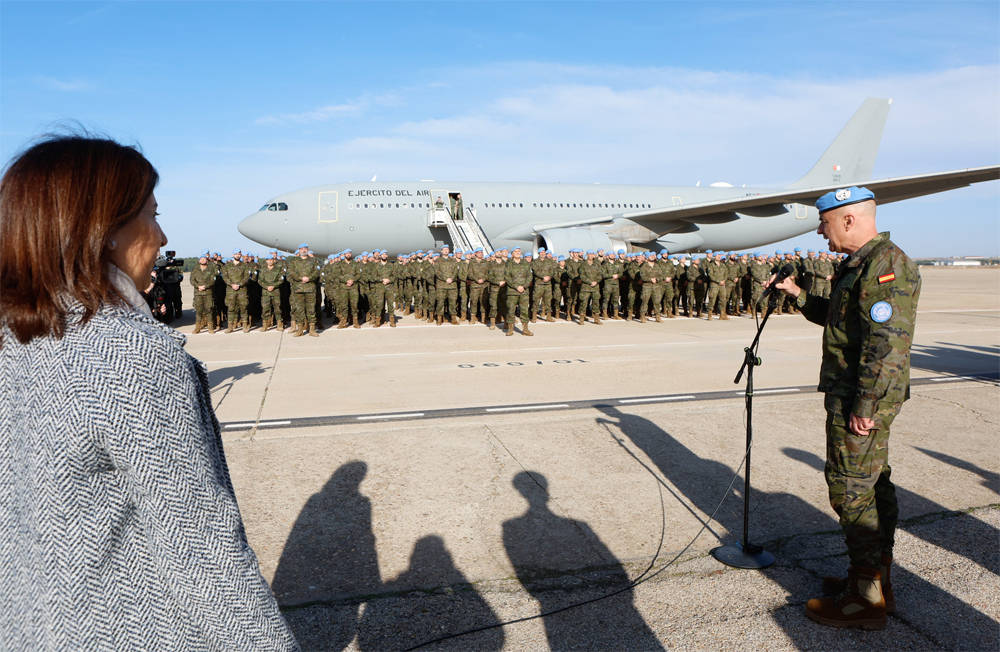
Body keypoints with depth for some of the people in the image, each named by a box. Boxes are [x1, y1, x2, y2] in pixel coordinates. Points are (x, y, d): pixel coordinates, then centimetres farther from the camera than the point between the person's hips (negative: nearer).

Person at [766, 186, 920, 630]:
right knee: (874, 484, 16)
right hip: (858, 394, 11)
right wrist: (799, 296, 18)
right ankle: (877, 581, 29)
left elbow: (887, 344, -24)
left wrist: (864, 407, -23)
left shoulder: (885, 266, -18)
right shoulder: (860, 264, 15)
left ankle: (866, 598, 7)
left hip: (862, 400, -11)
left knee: (850, 488, -4)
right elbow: (839, 318, 26)